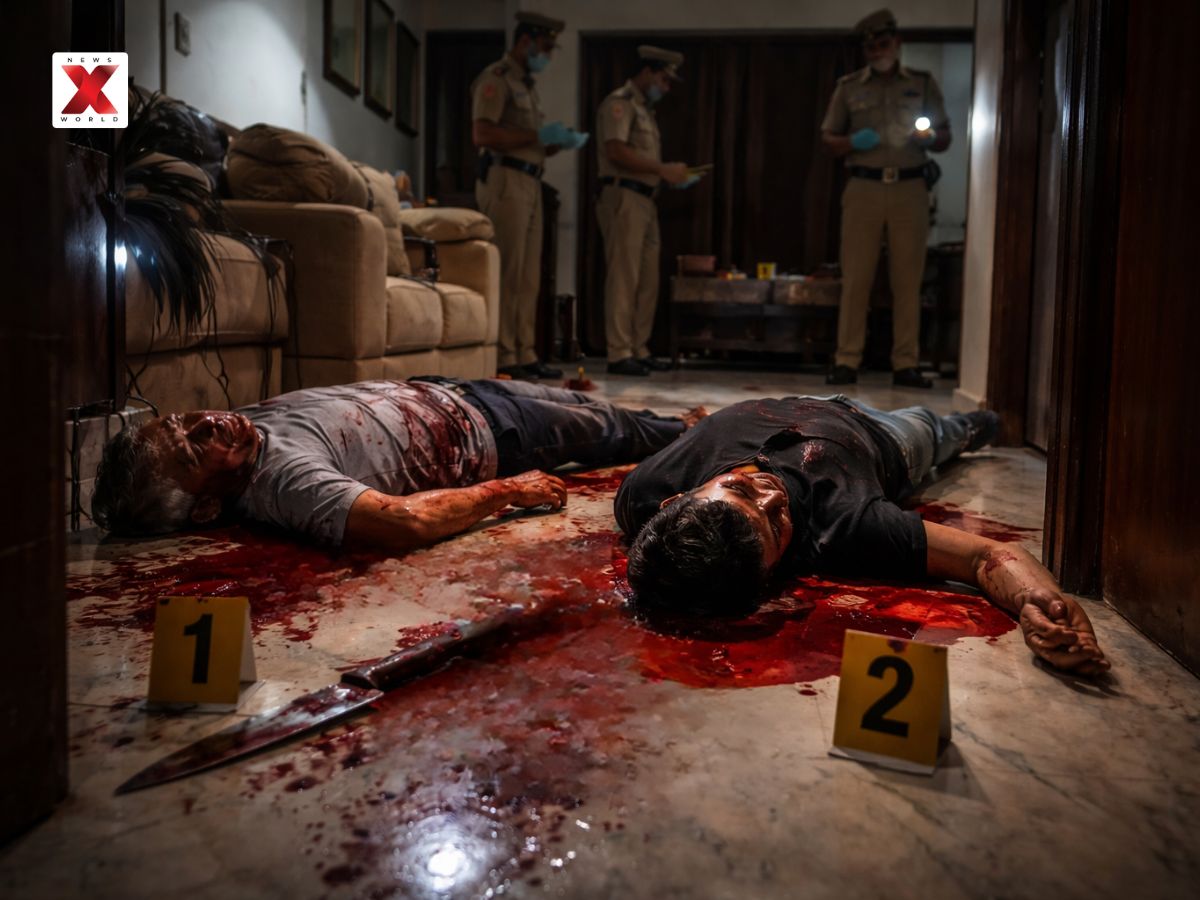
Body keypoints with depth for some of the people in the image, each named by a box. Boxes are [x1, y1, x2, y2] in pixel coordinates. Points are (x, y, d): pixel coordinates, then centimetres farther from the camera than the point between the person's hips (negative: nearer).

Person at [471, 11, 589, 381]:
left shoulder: (526, 84, 25)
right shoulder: (495, 79, -3)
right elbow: (482, 135, -16)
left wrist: (559, 142, 7)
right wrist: (539, 135, -14)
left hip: (529, 183, 9)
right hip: (504, 180, -9)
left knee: (529, 278, 7)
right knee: (507, 274, -11)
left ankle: (524, 354, 11)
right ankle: (502, 358, -8)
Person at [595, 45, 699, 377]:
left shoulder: (644, 108, 25)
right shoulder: (619, 103, -5)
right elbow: (616, 152, -18)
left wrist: (671, 174, 8)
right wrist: (662, 169, -16)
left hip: (645, 201, 10)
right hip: (623, 198, -9)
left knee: (648, 281, 8)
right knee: (623, 278, -9)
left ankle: (639, 350, 14)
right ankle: (619, 354, -7)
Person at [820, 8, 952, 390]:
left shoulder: (923, 83, 13)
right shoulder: (849, 86, 12)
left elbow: (945, 139, 14)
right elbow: (827, 138, 11)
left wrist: (929, 137, -9)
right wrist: (852, 142, -10)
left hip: (910, 189, 1)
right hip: (863, 188, 0)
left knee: (908, 280, -1)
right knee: (855, 277, -5)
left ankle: (906, 365, 2)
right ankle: (847, 362, -1)